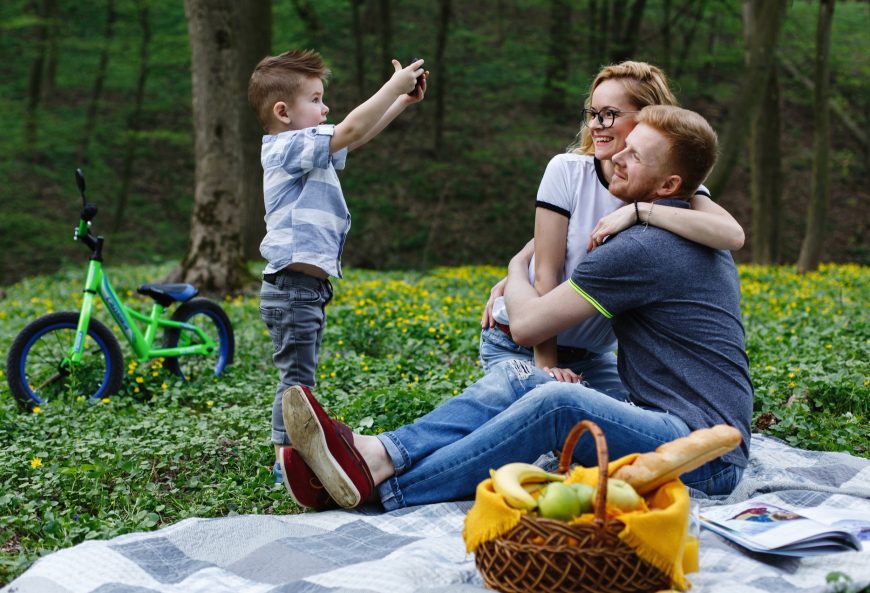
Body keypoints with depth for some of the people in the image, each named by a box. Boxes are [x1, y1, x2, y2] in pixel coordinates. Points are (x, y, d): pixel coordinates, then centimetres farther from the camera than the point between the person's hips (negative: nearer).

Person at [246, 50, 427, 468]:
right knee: (296, 377, -6)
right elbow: (353, 129, -21)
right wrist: (394, 85, -13)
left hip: (307, 287, 11)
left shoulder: (303, 149, 16)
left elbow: (359, 135, 23)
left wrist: (404, 100, 15)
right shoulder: (290, 147, -13)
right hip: (292, 287, -11)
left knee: (300, 376, 17)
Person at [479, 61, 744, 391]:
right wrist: (546, 364, -21)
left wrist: (638, 210, -36)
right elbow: (545, 274, -17)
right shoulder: (567, 170, -15)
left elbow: (732, 235, -31)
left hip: (593, 353, 3)